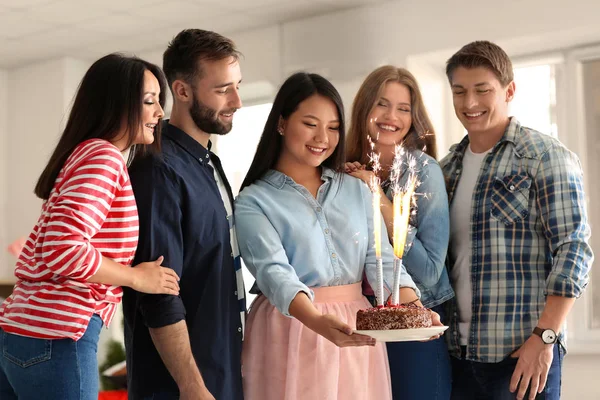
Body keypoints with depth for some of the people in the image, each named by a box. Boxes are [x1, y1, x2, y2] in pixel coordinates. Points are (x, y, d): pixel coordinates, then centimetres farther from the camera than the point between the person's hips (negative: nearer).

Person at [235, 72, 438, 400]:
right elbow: (273, 270, -18)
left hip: (357, 335, 4)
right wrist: (317, 320, -36)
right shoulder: (253, 201, -4)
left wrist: (413, 307, -16)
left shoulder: (356, 190, 11)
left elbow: (380, 260, 3)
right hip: (291, 333, -4)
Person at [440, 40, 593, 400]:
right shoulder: (448, 167, 12)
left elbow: (573, 252, -10)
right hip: (459, 351, 5)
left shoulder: (546, 158, -5)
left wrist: (545, 338, -16)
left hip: (523, 355, -5)